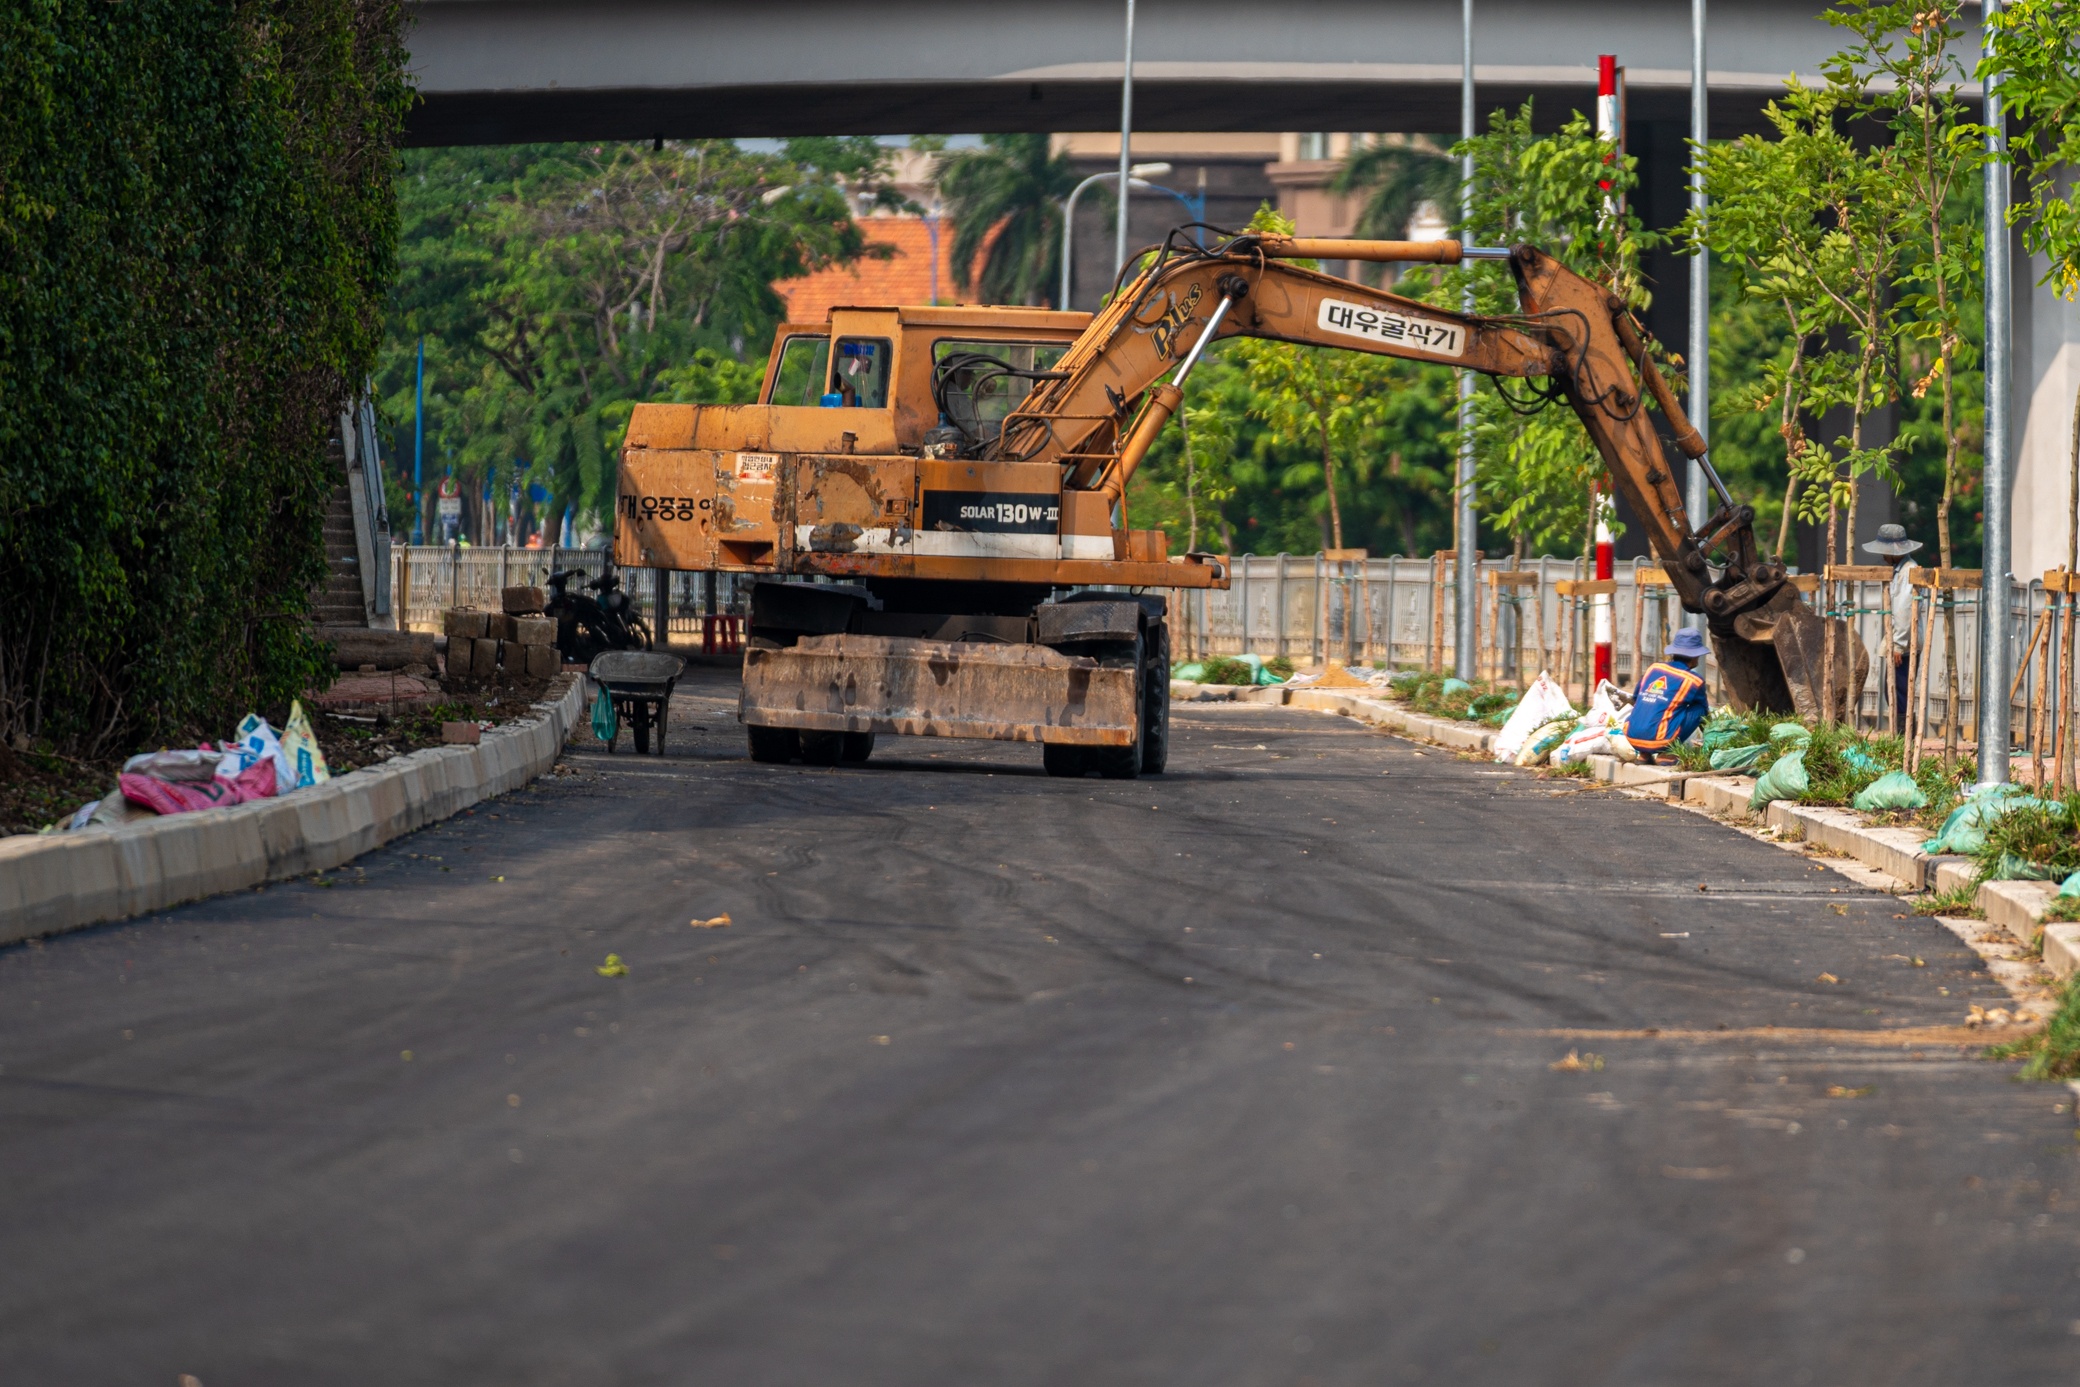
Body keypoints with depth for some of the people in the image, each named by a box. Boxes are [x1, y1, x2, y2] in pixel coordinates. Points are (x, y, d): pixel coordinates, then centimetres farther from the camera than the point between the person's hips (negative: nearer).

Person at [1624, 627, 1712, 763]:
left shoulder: (1653, 668, 14)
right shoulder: (1693, 680, 3)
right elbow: (1704, 711, 22)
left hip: (1632, 737, 5)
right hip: (1659, 741, -5)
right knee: (1699, 709, 9)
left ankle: (1644, 753, 15)